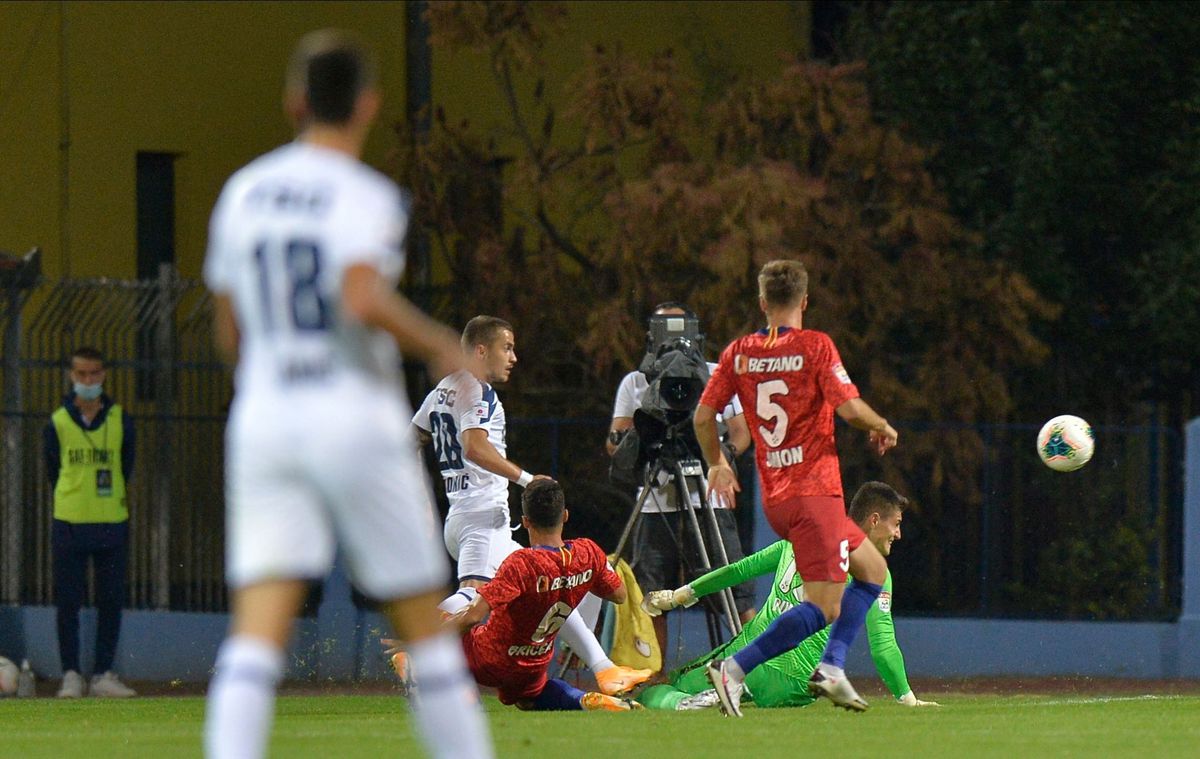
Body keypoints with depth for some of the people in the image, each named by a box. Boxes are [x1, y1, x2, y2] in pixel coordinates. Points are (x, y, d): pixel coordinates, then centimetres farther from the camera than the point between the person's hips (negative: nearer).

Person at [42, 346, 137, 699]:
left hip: (113, 522, 1)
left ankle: (104, 674, 8)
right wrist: (75, 502, 9)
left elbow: (125, 469, 13)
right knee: (68, 601, -1)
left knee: (111, 600, 2)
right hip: (69, 523, -1)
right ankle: (71, 674, 4)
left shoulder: (120, 421, 5)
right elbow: (53, 471, 10)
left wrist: (109, 500, 12)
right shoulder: (57, 423, 2)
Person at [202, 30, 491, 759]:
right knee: (425, 625, 9)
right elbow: (364, 301, -24)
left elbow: (230, 336, 15)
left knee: (255, 636, -7)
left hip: (263, 421, 4)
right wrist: (440, 344, -8)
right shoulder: (364, 195, -7)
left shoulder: (243, 192, 9)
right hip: (358, 419, -4)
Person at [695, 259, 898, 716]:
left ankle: (831, 669, 9)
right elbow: (850, 408, -15)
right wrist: (883, 428, 6)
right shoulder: (815, 347, -8)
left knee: (872, 570, 21)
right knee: (824, 607, -8)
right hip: (814, 492, -7)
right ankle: (735, 668, -21)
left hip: (774, 497, 7)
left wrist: (717, 463, 24)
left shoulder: (739, 352, 7)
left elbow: (703, 416, 7)